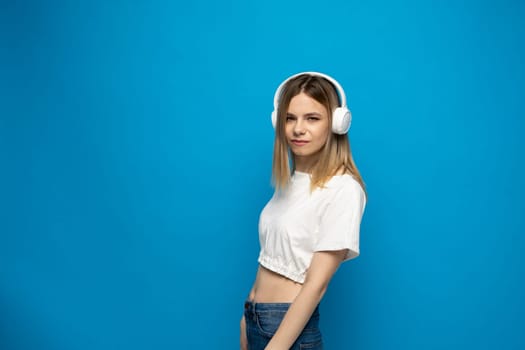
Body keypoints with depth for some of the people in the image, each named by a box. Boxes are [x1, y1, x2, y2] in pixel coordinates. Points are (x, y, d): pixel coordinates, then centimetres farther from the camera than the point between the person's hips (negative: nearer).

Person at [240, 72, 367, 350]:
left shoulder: (343, 189, -17)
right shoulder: (289, 181, 5)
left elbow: (316, 284, -20)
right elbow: (270, 259, 9)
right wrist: (248, 317, 9)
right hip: (257, 320, 7)